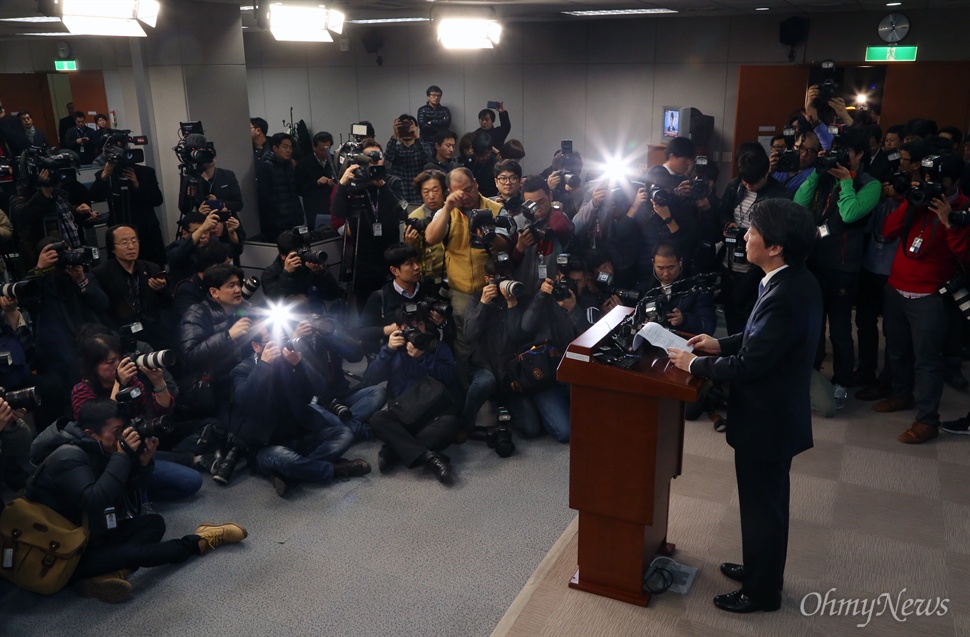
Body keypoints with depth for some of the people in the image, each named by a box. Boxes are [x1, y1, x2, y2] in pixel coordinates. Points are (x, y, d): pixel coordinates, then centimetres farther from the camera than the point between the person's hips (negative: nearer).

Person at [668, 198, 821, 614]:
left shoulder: (783, 297, -31)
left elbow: (747, 366, -27)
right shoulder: (797, 280, -1)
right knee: (767, 499, 25)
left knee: (761, 504, 10)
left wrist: (695, 364, -14)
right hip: (778, 412, 9)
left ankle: (762, 591, 30)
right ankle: (761, 568, 45)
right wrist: (721, 344, 6)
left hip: (766, 420, -9)